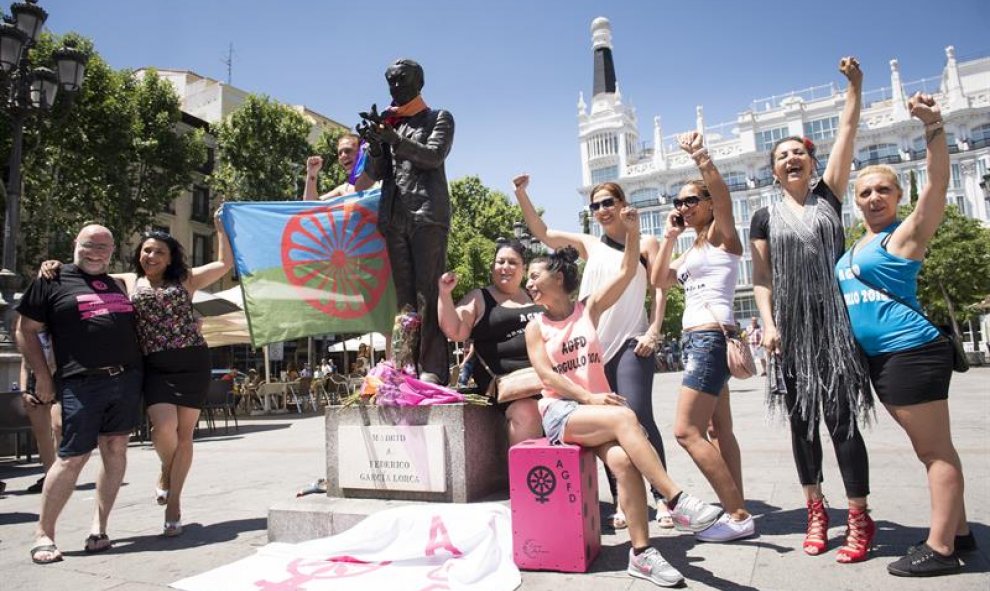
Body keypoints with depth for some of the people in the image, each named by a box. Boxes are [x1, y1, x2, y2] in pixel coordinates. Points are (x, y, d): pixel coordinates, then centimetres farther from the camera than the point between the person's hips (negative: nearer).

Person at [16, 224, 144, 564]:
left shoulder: (119, 283, 21)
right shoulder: (52, 281, 6)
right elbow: (26, 330, 4)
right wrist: (43, 377, -2)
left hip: (127, 379, 5)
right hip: (81, 384, -4)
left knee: (115, 450, 5)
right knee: (72, 457, -5)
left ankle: (99, 526, 16)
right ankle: (43, 534, 11)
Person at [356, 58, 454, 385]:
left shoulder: (440, 119, 14)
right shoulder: (390, 123, 24)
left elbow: (434, 155, -5)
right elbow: (376, 172, 17)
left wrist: (393, 139, -14)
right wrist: (375, 144, -3)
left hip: (428, 213, -4)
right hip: (394, 217, 4)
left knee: (428, 292, -13)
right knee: (404, 293, -1)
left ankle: (433, 369, -14)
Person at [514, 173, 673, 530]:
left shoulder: (645, 243, 10)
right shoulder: (589, 245, 16)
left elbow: (658, 289, 4)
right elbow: (541, 232, 12)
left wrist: (654, 330, -8)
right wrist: (521, 193, 3)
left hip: (631, 341, -3)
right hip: (594, 343, 3)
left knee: (638, 416, -14)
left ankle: (662, 497, -3)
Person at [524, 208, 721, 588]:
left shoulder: (589, 308, 9)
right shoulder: (536, 327, 5)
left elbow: (628, 272, -1)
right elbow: (547, 376, -6)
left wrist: (632, 232, -15)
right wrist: (589, 398, -18)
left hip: (598, 407, 2)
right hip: (560, 412, -2)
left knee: (622, 460, -29)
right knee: (624, 418, -32)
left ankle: (641, 553, -22)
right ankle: (678, 501, -32)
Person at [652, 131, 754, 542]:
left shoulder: (721, 235, -2)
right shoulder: (692, 251, 20)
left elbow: (722, 196, -22)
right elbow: (660, 281, 15)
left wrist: (701, 159, -39)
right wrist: (669, 236, 11)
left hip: (711, 339, -10)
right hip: (694, 341, 10)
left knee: (687, 430, -13)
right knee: (719, 431, 9)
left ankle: (737, 515, -6)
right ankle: (737, 512, 15)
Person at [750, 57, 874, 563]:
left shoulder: (829, 196, 9)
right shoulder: (765, 217, 9)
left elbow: (847, 132, 3)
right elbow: (760, 278, 3)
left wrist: (855, 86, 0)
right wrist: (768, 325, -7)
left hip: (834, 323, -1)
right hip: (791, 328, 1)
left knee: (841, 418, -3)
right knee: (801, 421, 6)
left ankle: (859, 519, 5)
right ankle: (816, 512, 18)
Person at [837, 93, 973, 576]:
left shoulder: (906, 234, -6)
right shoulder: (857, 246, 17)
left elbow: (937, 184, -21)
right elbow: (849, 295, 26)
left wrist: (933, 128, -34)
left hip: (912, 351, -9)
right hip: (880, 357, 9)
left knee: (935, 449, -1)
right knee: (929, 448, 16)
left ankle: (940, 549, 5)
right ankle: (958, 532, 27)